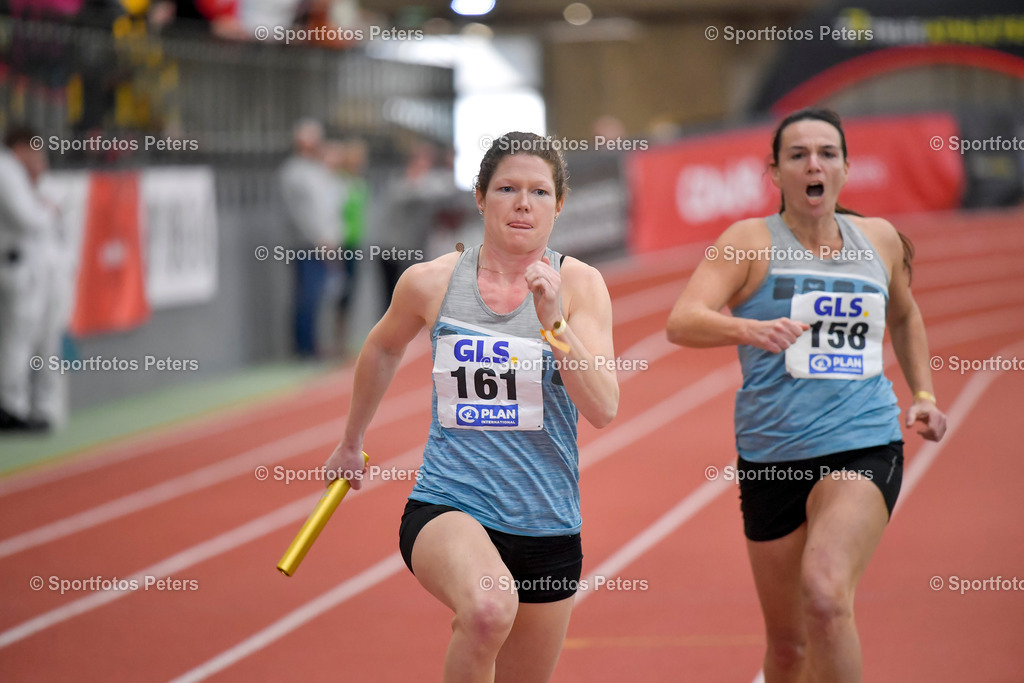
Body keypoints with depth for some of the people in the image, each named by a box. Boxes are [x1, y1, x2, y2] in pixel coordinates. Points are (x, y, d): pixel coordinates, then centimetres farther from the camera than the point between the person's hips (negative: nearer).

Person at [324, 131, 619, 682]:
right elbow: (383, 349, 22)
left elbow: (603, 409, -12)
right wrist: (351, 442, 32)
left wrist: (553, 321, -23)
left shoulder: (577, 285, -2)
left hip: (546, 528, 2)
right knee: (489, 608, -35)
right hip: (447, 507, -2)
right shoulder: (430, 282, 0)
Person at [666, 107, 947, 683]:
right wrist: (747, 329, -37)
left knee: (825, 593, -28)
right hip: (772, 456, 0)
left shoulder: (880, 239, 9)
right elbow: (682, 322, -18)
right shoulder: (752, 241, -2)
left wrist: (923, 392, 18)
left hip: (864, 447, 0)